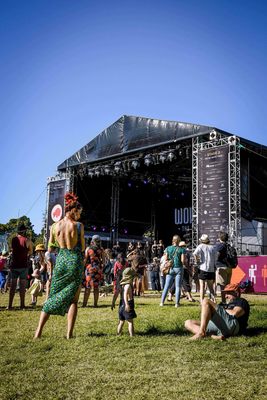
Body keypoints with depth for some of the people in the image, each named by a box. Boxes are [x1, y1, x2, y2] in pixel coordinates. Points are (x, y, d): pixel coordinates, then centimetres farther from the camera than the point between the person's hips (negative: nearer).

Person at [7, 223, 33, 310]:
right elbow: (30, 252, 5)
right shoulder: (27, 240, -6)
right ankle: (22, 305, 3)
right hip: (23, 266, -3)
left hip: (14, 265, 3)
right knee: (22, 286, 2)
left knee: (13, 285, 7)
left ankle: (10, 305, 4)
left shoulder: (13, 239, 3)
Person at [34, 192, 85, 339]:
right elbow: (82, 247, -3)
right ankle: (69, 334, 5)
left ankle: (38, 332, 11)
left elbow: (51, 246, 12)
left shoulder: (55, 226, 1)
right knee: (73, 299, 7)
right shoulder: (78, 225, -9)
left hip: (60, 260, 3)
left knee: (52, 296, 13)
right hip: (75, 261, -3)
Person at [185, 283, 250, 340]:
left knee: (206, 301, -18)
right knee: (188, 323, -2)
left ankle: (201, 333, -34)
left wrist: (222, 309, 10)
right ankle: (213, 336, -27)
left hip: (231, 325, -8)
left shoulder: (242, 301, 19)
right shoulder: (226, 304, 39)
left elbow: (234, 313, -3)